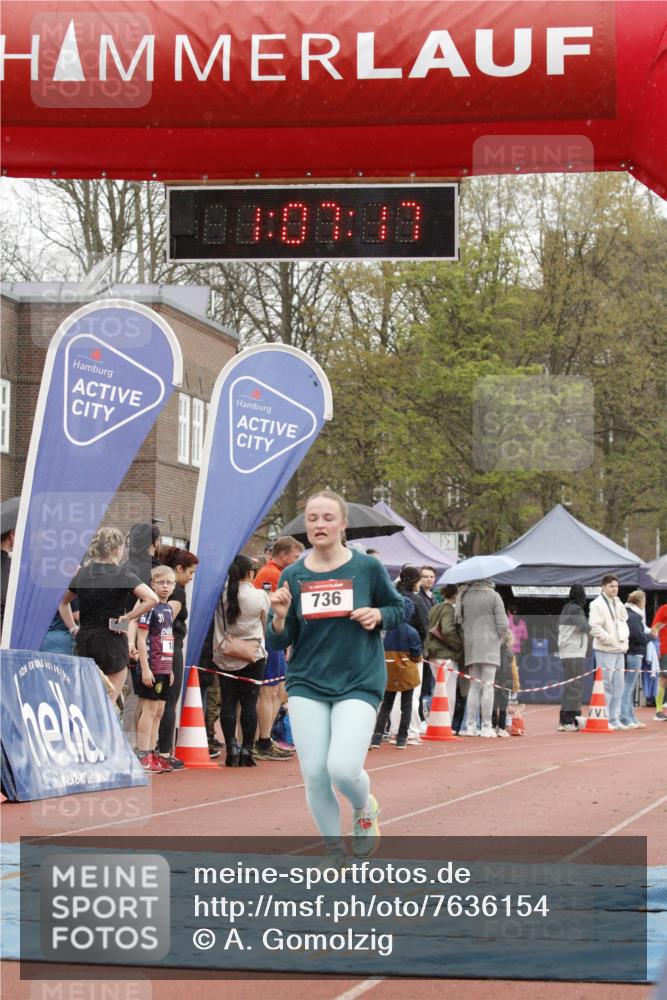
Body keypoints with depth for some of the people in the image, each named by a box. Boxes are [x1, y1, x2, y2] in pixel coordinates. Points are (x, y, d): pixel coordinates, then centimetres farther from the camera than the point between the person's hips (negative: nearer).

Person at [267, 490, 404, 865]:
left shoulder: (367, 567, -3)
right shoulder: (293, 576, 2)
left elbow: (399, 608, 11)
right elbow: (278, 643, 5)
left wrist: (378, 615, -10)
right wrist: (280, 616, -16)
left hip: (359, 683, -2)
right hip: (308, 685, 3)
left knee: (343, 769, -19)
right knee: (314, 775, -4)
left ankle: (365, 808, 18)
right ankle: (336, 853, 18)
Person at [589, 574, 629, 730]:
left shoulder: (618, 603, 16)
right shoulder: (597, 604, -9)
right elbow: (595, 627, -16)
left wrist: (624, 639, 8)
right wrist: (610, 640, -17)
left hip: (620, 650, 8)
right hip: (605, 651, -8)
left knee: (618, 685, 10)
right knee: (606, 685, -7)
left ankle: (614, 719, 16)